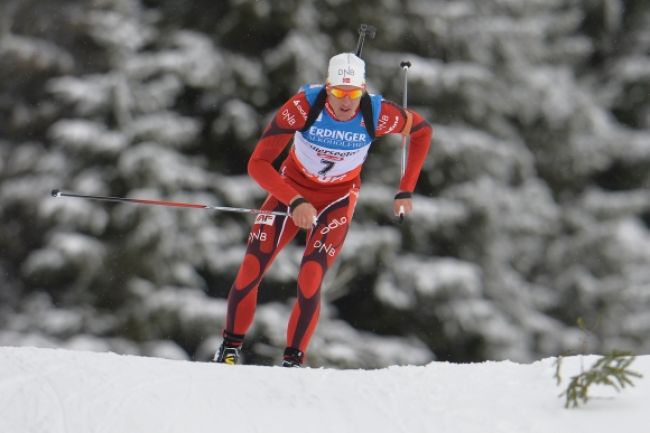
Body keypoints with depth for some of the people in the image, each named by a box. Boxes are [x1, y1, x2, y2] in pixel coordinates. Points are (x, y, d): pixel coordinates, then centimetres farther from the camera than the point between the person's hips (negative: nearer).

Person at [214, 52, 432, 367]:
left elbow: (422, 130, -3)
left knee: (310, 283, -19)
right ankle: (230, 346, 15)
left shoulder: (377, 114, -25)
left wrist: (405, 191, -5)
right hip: (292, 187, 0)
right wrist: (295, 202, -40)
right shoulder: (304, 105, -30)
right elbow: (258, 164, -29)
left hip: (337, 199, 0)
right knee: (249, 273, -7)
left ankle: (293, 360, -1)